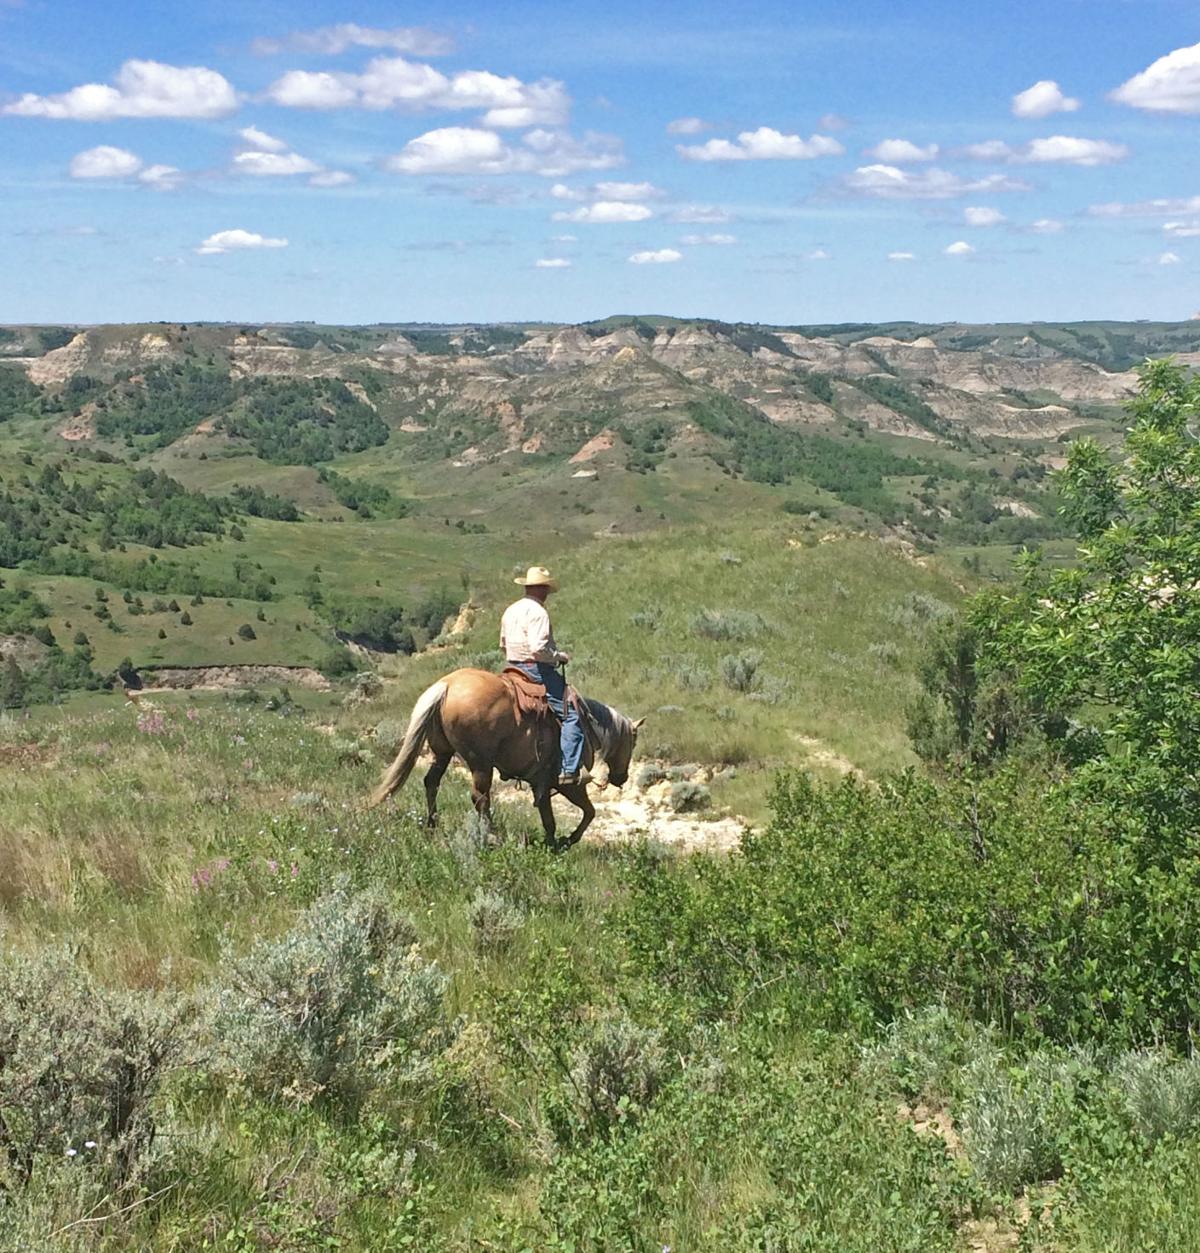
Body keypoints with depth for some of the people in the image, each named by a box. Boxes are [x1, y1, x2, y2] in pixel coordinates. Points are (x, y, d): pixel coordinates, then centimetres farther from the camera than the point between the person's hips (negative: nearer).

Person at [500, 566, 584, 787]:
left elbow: (503, 646, 21)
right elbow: (538, 648, -24)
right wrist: (560, 656, -10)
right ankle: (568, 771, -18)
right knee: (571, 714, -10)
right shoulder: (537, 612, -14)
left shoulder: (510, 611, 15)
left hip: (514, 668, 10)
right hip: (538, 670, -10)